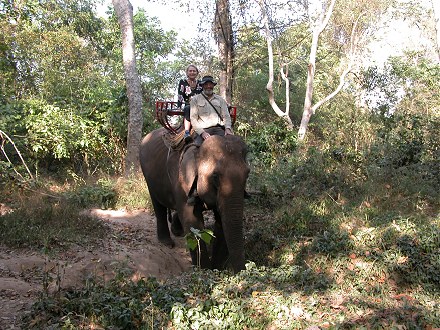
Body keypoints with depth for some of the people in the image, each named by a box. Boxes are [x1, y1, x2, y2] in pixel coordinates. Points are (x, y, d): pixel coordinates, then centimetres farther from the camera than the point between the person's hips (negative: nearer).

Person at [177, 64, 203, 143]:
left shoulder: (200, 84, 17)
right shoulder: (183, 82, 10)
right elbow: (180, 97, 0)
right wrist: (179, 107, -14)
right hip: (188, 106, -2)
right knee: (188, 108, -38)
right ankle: (186, 132, -51)